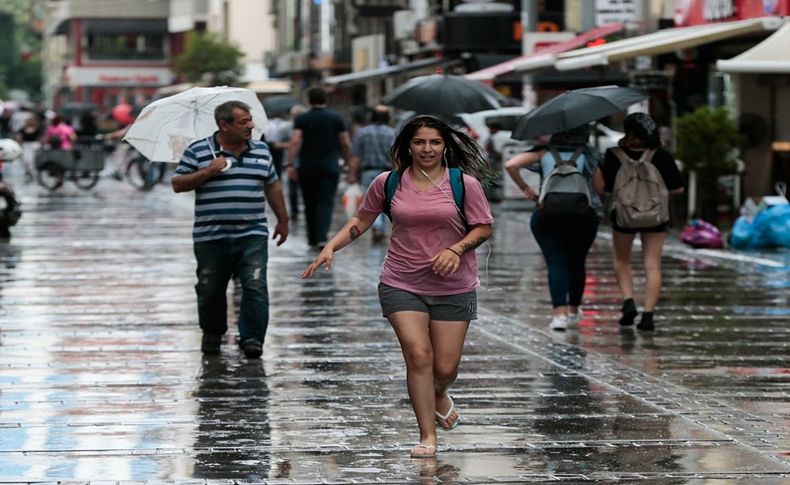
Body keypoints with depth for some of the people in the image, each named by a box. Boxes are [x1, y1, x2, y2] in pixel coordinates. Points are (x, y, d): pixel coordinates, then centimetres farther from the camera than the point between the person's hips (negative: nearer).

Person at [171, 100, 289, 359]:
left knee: (256, 287, -11)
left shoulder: (261, 150, 11)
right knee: (210, 290, 8)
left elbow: (272, 186, 20)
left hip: (252, 235, 1)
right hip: (211, 238, -1)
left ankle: (252, 338, -6)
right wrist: (208, 172, -13)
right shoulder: (198, 151, 0)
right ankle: (212, 335, 28)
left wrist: (282, 219, 19)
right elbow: (177, 184, -2)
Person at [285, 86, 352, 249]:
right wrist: (349, 162, 14)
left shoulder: (302, 119, 0)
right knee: (326, 203, -4)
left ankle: (312, 239, 22)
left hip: (307, 168, 1)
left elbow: (295, 141, -13)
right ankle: (321, 237, -23)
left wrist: (290, 164, -13)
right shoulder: (336, 118, 2)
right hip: (330, 167, -1)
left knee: (310, 204, 13)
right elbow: (346, 144, 0)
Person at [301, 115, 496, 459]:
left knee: (445, 368, 2)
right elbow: (361, 220, 13)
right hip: (402, 285, 0)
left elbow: (483, 227, 1)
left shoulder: (464, 184, -3)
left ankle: (440, 396, 40)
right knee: (418, 355, -15)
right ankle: (427, 437, -5)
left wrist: (456, 250, -16)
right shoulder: (387, 184, 1)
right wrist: (330, 248, 1)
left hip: (454, 288, 0)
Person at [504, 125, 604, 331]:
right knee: (576, 263, 17)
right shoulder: (588, 155, 7)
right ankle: (573, 311, 29)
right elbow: (600, 187, 7)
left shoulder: (545, 152, 6)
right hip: (584, 215, 1)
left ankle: (559, 313, -19)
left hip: (548, 215, -1)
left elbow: (511, 165, -4)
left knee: (556, 263, -4)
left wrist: (525, 188, 7)